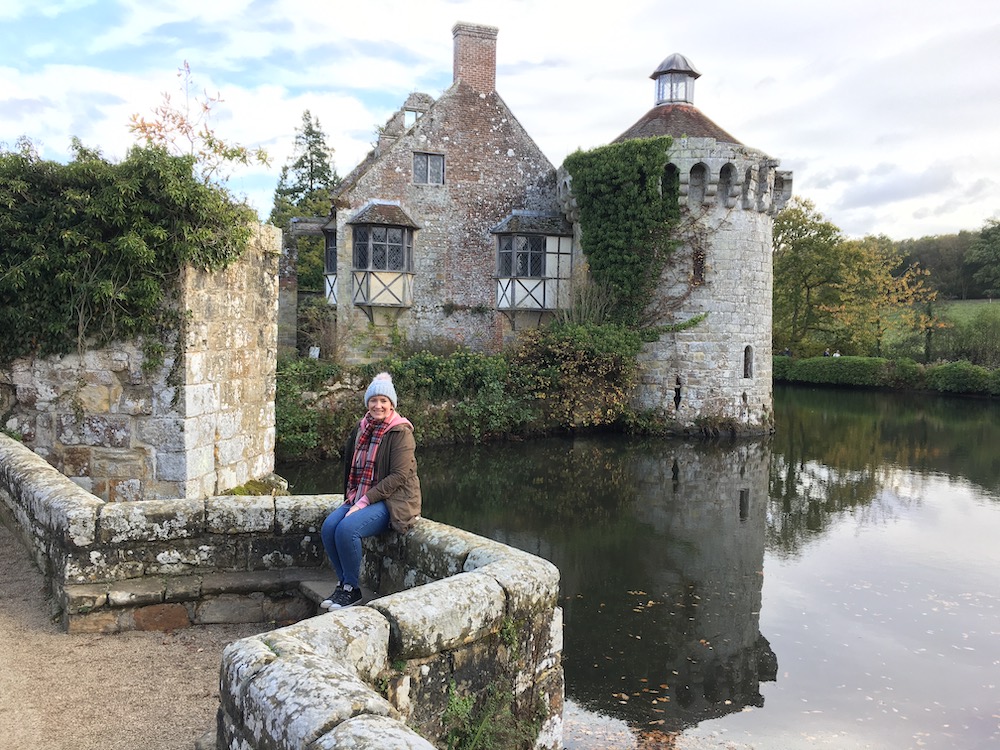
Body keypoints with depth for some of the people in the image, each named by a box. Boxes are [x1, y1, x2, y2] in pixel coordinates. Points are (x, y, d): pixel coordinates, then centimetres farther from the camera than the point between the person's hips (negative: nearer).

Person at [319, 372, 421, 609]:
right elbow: (351, 465, 22)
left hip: (390, 501, -7)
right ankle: (344, 583, -1)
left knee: (347, 528, -28)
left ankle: (352, 589, -9)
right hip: (360, 498, 7)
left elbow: (398, 476, -17)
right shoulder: (361, 429, 12)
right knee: (328, 527, -17)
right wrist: (351, 497, 7)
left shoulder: (401, 433, -10)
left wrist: (365, 500, -19)